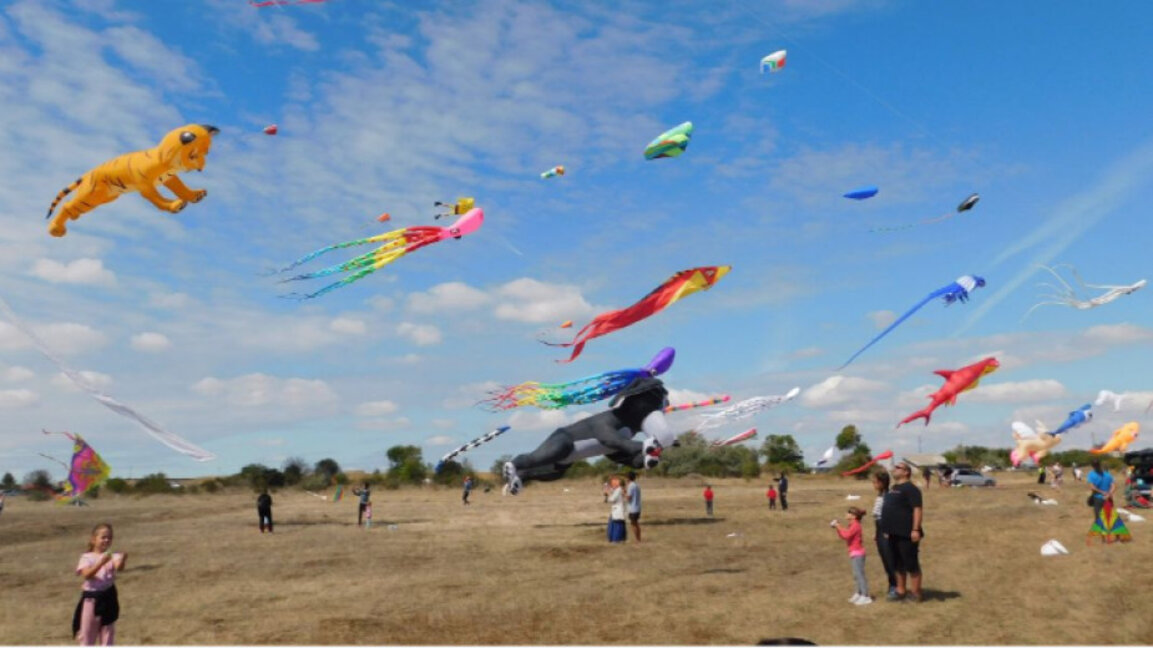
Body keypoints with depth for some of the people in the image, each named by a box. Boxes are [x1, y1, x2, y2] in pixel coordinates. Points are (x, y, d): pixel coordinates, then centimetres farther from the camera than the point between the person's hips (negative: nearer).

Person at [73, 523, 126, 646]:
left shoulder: (112, 557, -2)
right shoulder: (87, 557, -4)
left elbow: (119, 568, -24)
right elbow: (86, 574, -22)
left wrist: (122, 561, -47)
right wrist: (101, 562, -37)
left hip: (108, 598, 1)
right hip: (91, 599, -1)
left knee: (108, 633, 9)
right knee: (88, 633, 10)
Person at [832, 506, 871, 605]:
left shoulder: (855, 525, -17)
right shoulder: (852, 525, 14)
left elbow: (846, 535, -28)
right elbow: (844, 536, 17)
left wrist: (838, 527, -19)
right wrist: (837, 528, 5)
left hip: (858, 554, -10)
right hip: (854, 554, 10)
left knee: (859, 574, -8)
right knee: (857, 575, 16)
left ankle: (865, 596, -5)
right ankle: (859, 594, 24)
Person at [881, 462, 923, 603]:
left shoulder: (910, 488, -11)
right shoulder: (893, 488, 18)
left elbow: (917, 509, -18)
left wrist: (915, 530, -24)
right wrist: (887, 530, 22)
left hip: (906, 534, -9)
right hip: (894, 534, 10)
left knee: (911, 565, -1)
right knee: (898, 565, 15)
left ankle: (915, 594, 6)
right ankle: (901, 591, 25)